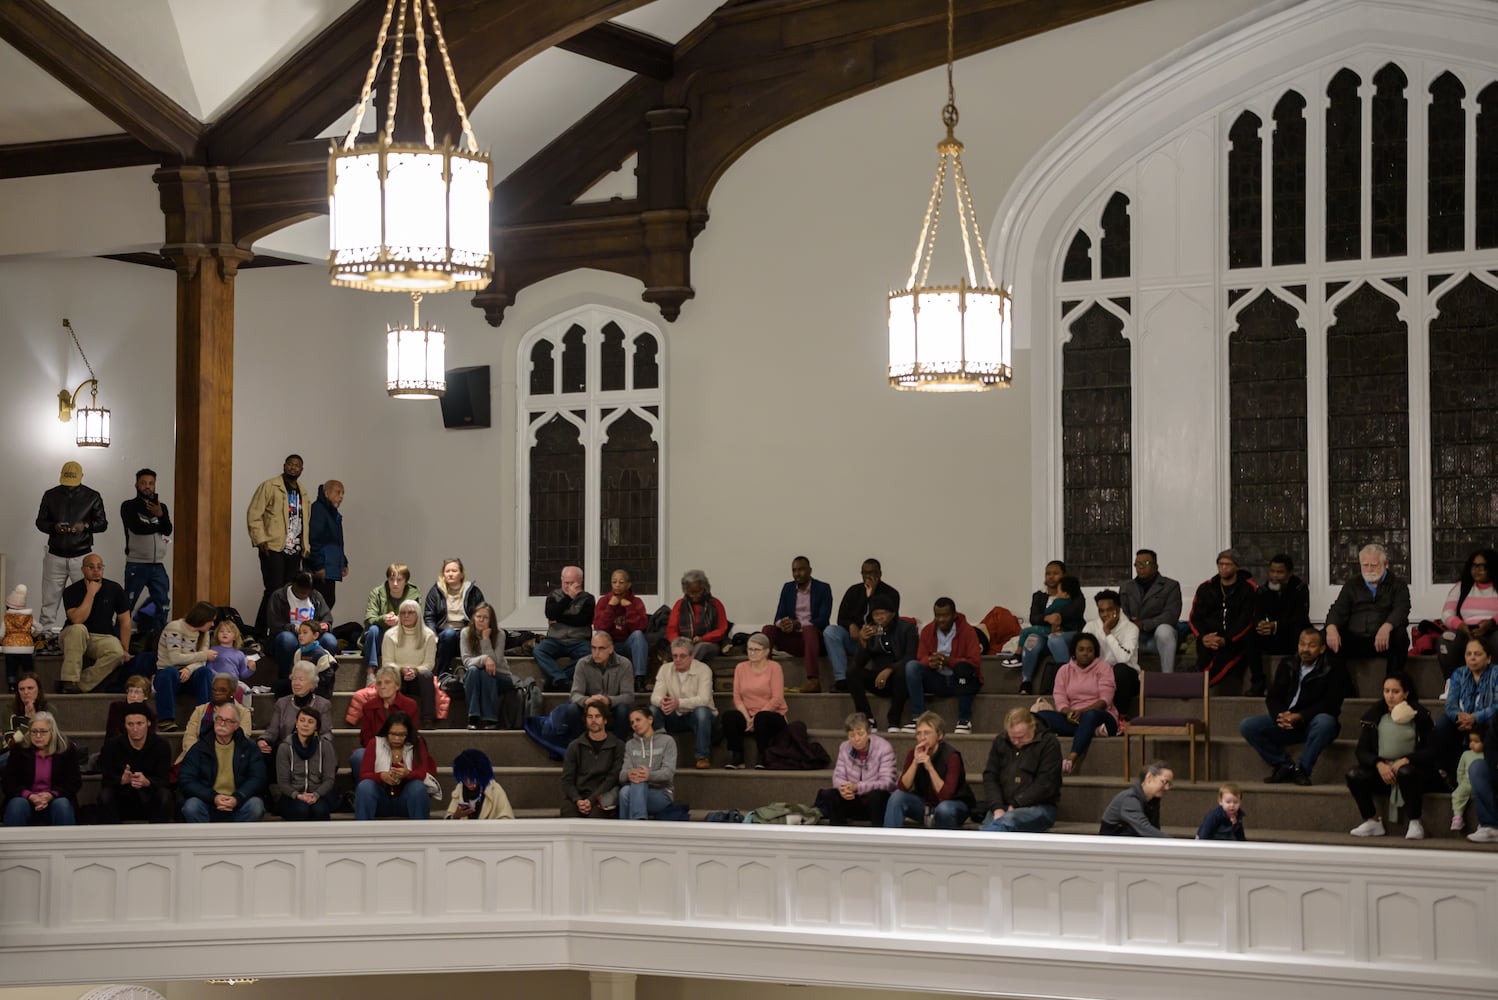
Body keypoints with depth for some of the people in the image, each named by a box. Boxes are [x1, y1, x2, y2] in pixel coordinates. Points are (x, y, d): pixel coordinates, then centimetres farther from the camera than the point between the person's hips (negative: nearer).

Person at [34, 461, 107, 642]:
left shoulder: (92, 497, 2)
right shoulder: (50, 496, 5)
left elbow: (103, 524, 4)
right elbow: (40, 522, 8)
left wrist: (86, 526, -17)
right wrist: (54, 527, -15)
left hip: (82, 557, -1)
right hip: (55, 556, 1)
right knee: (50, 598, 0)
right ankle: (46, 632, 5)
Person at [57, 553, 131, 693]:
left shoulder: (114, 589, -2)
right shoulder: (72, 591, -10)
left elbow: (125, 620, 2)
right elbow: (77, 620, -26)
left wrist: (125, 650, -3)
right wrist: (91, 593, -24)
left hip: (103, 639, 2)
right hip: (74, 638, -2)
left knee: (117, 653, -31)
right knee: (78, 629, -37)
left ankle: (81, 685, -27)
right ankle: (70, 681, -37)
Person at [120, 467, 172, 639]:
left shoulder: (161, 507, 13)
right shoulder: (129, 506, -2)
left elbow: (168, 530, -3)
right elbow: (137, 528, -18)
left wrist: (160, 515, -22)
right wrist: (158, 526, -3)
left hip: (158, 565, 5)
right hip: (136, 565, -5)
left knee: (163, 605, 3)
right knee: (127, 605, -4)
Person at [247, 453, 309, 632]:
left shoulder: (302, 492, 19)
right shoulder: (269, 486, -2)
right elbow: (254, 514, -6)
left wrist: (305, 546, 13)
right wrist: (260, 540, -13)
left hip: (294, 551, 7)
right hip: (273, 549, -6)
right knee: (274, 591, -10)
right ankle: (260, 633, -4)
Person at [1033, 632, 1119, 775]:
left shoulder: (1103, 668, 7)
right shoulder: (1064, 670, 15)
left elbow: (1105, 700, -5)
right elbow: (1060, 700, 3)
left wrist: (1082, 711, -22)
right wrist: (1067, 713, -22)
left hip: (1100, 717, -3)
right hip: (1072, 720, 3)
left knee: (1090, 716, -41)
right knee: (1041, 716, -25)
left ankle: (1071, 760, -55)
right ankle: (1093, 732, -33)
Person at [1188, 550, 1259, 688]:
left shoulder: (1249, 589, 0)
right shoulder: (1206, 588, 12)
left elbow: (1246, 621, -8)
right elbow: (1195, 618, 7)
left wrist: (1225, 640, -21)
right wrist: (1203, 637, -15)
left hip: (1236, 639, -3)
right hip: (1210, 637, 3)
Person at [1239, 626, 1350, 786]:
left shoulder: (1333, 670, -4)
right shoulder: (1287, 664, 10)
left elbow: (1331, 704, -13)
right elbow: (1272, 697, 8)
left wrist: (1300, 716, -25)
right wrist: (1280, 715, -16)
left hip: (1312, 724, -4)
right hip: (1286, 724, 4)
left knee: (1325, 722, -40)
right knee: (1247, 726, -16)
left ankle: (1302, 769, -22)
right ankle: (1285, 765, -8)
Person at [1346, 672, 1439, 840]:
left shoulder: (1420, 716, -1)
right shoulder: (1373, 716, 6)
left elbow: (1431, 751, -6)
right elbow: (1362, 751, 2)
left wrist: (1405, 760, -22)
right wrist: (1379, 764, -19)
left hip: (1411, 768, -3)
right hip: (1381, 771, 3)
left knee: (1406, 773, -39)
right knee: (1354, 775, -25)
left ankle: (1415, 823, -22)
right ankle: (1372, 822, -11)